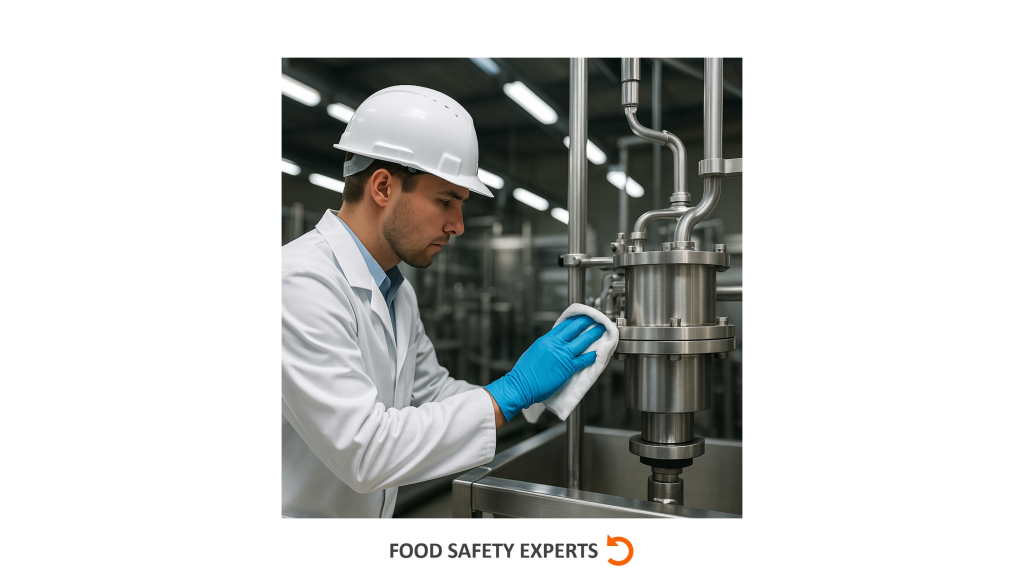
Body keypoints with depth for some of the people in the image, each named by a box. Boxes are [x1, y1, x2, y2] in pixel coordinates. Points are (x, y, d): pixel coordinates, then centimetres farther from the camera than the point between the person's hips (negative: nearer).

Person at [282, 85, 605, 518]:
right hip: (300, 513, -6)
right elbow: (364, 451, -26)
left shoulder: (397, 293, 6)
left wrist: (542, 385, 0)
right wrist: (514, 390, -22)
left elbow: (434, 393, 13)